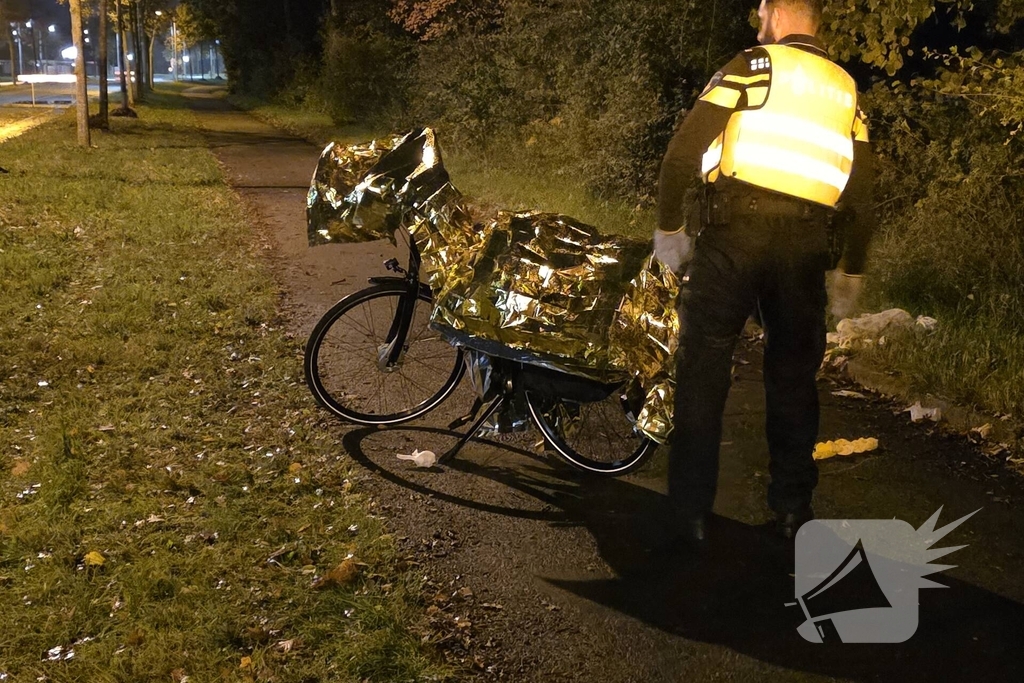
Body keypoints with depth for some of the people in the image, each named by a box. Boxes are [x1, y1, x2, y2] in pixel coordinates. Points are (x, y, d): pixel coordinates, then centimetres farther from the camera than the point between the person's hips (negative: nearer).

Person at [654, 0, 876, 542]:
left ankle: (691, 511, 7)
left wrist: (669, 226, 1)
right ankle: (793, 508, 22)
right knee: (793, 379, 15)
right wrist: (851, 271, 23)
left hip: (731, 234, -4)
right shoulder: (845, 90, 15)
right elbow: (861, 196, 14)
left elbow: (682, 152, -9)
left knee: (703, 374, 4)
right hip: (805, 248, 4)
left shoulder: (752, 66, 1)